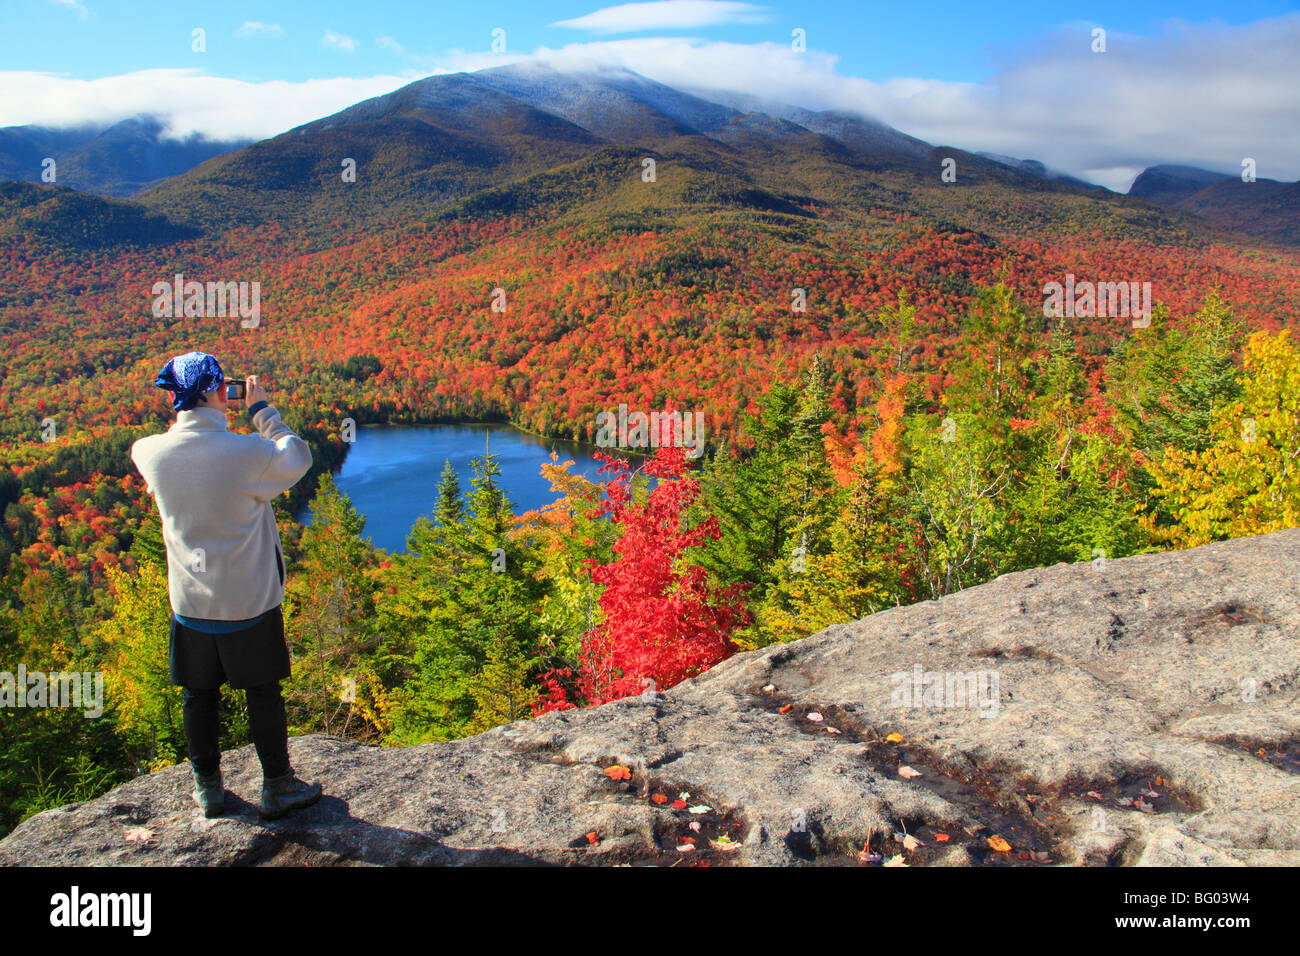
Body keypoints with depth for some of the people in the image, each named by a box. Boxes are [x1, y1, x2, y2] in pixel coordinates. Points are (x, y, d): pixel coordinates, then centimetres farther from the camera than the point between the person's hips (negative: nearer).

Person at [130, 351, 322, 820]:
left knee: (198, 695, 17)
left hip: (189, 602, 4)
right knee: (263, 694, 11)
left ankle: (207, 788, 32)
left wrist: (186, 412, 7)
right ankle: (277, 788, 24)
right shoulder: (248, 452, -23)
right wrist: (261, 409, 1)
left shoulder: (150, 452, -11)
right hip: (249, 602, -3)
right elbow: (298, 458, -4)